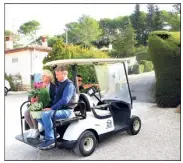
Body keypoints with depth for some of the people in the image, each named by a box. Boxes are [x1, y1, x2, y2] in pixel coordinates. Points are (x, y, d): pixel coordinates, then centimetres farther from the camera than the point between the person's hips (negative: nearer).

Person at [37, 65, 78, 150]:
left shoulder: (69, 85, -13)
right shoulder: (59, 84, 18)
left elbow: (65, 100, -24)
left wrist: (52, 108, -22)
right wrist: (50, 107, 6)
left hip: (66, 111, -10)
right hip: (58, 109, 10)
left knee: (46, 114, -30)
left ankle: (50, 140, -20)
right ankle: (52, 131, 6)